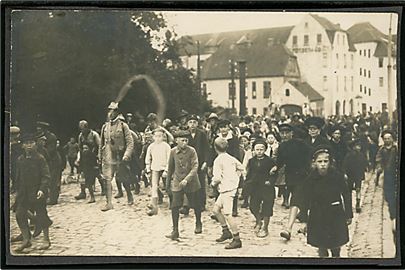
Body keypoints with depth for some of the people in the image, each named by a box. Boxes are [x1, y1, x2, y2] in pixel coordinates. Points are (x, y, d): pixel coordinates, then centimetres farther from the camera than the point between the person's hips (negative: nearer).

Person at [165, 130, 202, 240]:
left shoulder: (191, 151, -11)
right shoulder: (173, 152, -1)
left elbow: (195, 167, -17)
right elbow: (170, 168, 11)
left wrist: (186, 179, -29)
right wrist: (168, 183, 15)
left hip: (191, 182, -2)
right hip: (177, 183, 2)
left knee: (196, 205, 12)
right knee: (175, 206, -8)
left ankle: (198, 224, 39)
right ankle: (175, 231, 1)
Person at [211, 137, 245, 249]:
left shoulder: (218, 160, -14)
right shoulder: (231, 158, 9)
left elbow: (218, 177, -20)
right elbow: (241, 168, 18)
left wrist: (213, 183, 0)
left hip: (227, 189, -9)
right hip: (233, 185, 9)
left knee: (227, 214, -10)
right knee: (216, 209, 17)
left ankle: (237, 240, -10)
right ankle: (226, 232, 22)